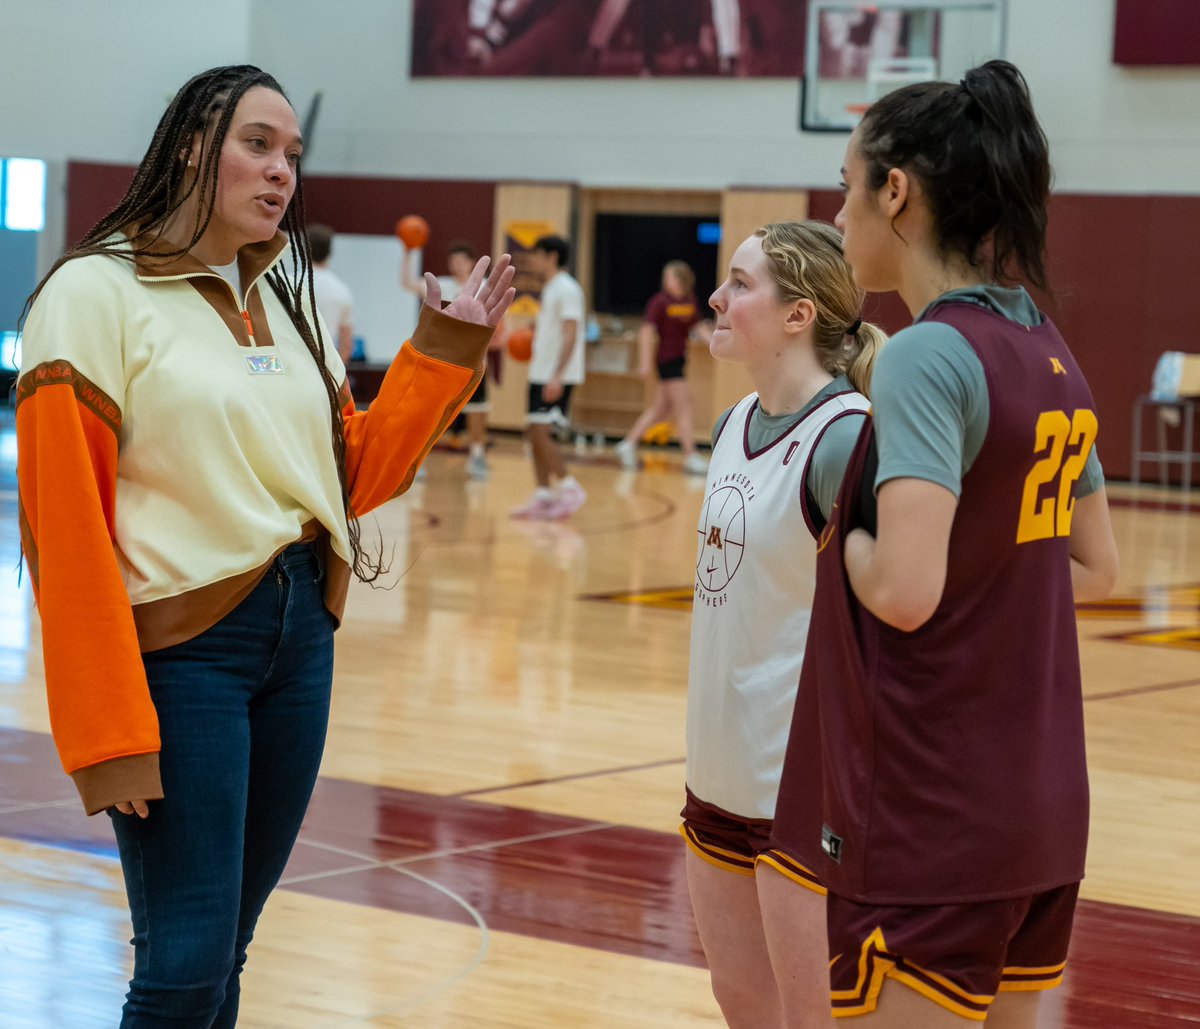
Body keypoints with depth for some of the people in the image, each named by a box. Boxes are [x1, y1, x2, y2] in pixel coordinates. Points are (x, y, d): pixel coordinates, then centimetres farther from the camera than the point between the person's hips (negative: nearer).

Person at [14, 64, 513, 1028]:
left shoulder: (284, 300, 13)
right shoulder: (98, 292, -8)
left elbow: (354, 477, 15)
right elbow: (65, 526, -13)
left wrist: (448, 349, 7)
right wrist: (108, 732, -17)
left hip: (301, 640, 7)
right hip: (180, 647, -6)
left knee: (225, 948, 12)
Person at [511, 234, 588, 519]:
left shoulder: (566, 289, -14)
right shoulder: (549, 289, 15)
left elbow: (570, 335, -21)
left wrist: (557, 376, -27)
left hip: (557, 376, -10)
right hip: (541, 373, 10)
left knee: (541, 432, -14)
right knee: (534, 432, 9)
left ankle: (569, 488, -7)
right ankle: (543, 494, 13)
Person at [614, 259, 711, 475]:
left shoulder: (690, 300, 7)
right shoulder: (660, 301, -12)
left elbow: (696, 326, 14)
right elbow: (647, 331, -15)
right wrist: (645, 362, -20)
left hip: (679, 358, 7)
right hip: (667, 359, -7)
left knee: (661, 409, 13)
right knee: (683, 405, -9)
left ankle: (628, 444, 23)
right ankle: (690, 457, -6)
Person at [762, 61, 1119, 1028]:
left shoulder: (927, 355, -16)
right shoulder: (1052, 357, 9)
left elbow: (903, 589, -26)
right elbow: (1094, 570, 17)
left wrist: (842, 542, -7)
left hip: (933, 813, -8)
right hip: (1044, 805, 8)